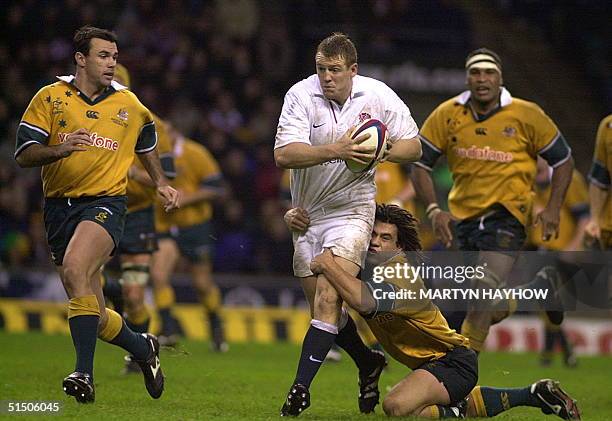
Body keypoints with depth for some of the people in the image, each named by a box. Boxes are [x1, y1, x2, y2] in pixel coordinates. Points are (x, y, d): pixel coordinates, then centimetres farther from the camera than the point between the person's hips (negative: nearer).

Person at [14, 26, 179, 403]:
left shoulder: (129, 104, 9)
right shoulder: (50, 98, 3)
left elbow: (146, 142, 30)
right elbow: (23, 154, -2)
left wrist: (160, 183, 22)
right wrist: (59, 149, -20)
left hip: (105, 202, -2)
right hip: (59, 205, 2)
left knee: (75, 269, -32)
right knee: (94, 318, 4)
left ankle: (85, 372, -34)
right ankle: (143, 348, 34)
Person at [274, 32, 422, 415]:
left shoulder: (378, 95, -7)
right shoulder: (301, 95, -11)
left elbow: (414, 146, 1)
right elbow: (283, 154, -22)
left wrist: (381, 151, -20)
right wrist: (335, 150, -35)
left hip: (352, 209, -2)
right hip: (307, 213, 3)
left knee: (328, 298, -19)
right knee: (322, 307, 9)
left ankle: (301, 387, -18)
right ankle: (368, 363, 34)